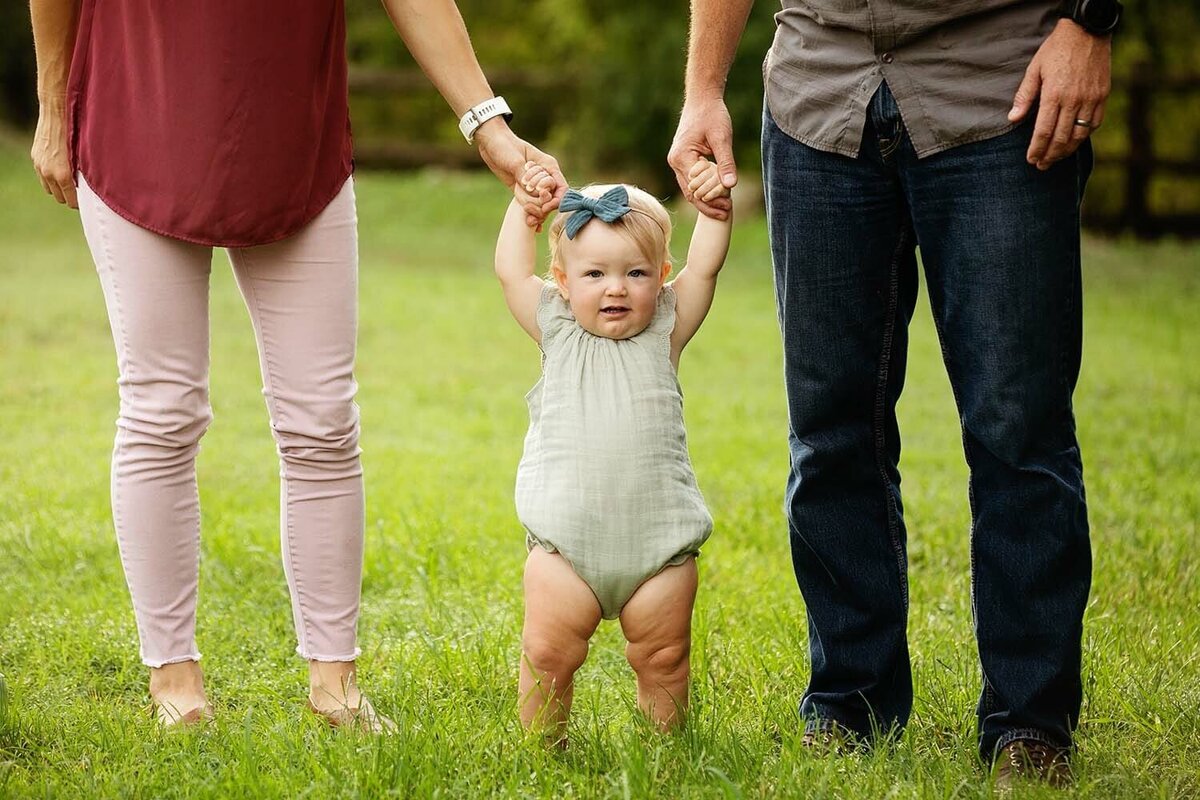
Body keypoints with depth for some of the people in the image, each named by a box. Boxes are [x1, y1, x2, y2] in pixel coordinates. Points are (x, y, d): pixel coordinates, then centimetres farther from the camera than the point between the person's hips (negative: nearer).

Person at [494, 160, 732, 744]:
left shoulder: (664, 331, 6)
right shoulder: (557, 332, 7)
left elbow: (704, 266, 2)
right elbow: (510, 271, 7)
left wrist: (714, 207, -8)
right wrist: (524, 205, 7)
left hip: (658, 543, 0)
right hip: (564, 542, 0)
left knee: (662, 657, 5)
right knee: (548, 653, -2)